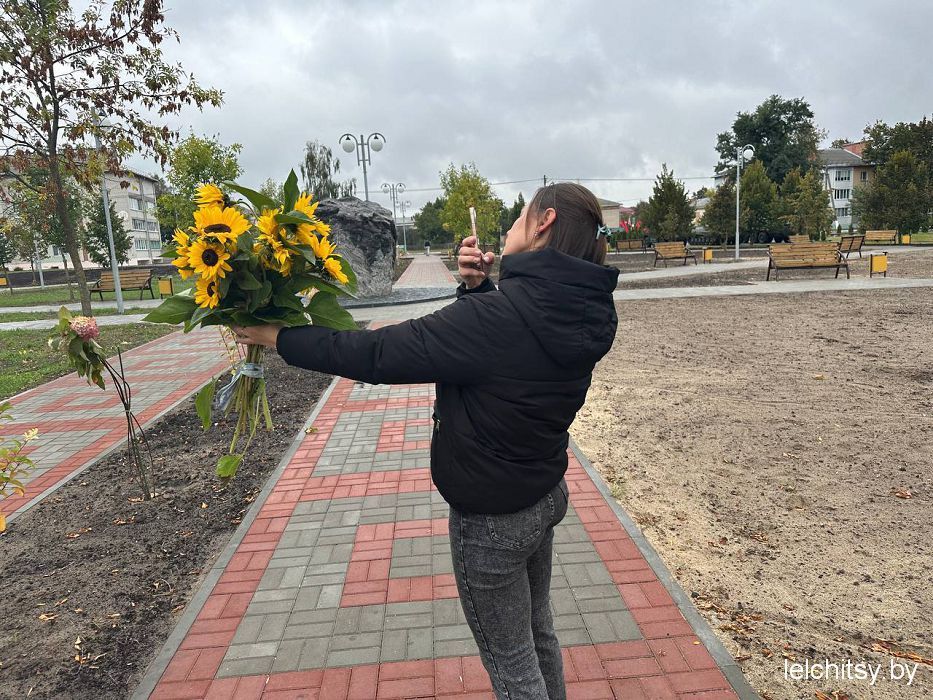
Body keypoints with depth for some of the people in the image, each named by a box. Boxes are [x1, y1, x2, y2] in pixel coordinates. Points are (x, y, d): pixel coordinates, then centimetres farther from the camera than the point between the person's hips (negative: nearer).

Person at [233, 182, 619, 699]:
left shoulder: (502, 315, -30)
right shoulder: (580, 314, -4)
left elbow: (376, 354, -25)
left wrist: (278, 337, -12)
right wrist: (478, 287, -5)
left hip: (491, 519, -8)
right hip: (545, 497, 8)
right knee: (537, 633, 29)